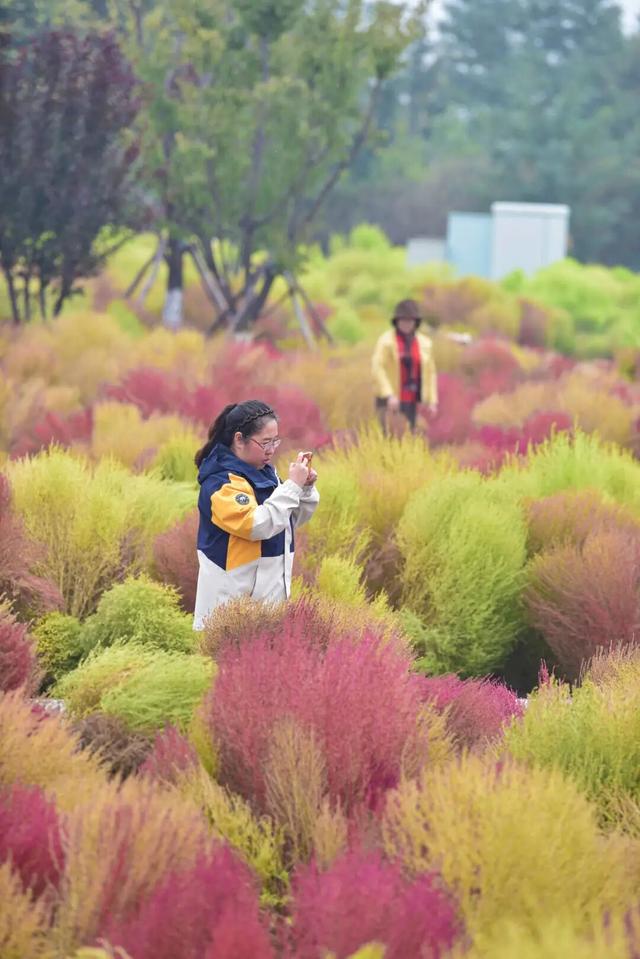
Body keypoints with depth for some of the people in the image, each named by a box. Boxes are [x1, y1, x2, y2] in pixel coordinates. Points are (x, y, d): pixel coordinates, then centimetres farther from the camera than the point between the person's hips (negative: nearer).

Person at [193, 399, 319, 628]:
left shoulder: (263, 471, 10)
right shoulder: (221, 481, -15)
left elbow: (292, 520, 18)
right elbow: (257, 525, -27)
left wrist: (306, 488, 0)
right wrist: (292, 485, -22)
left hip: (268, 593, 8)